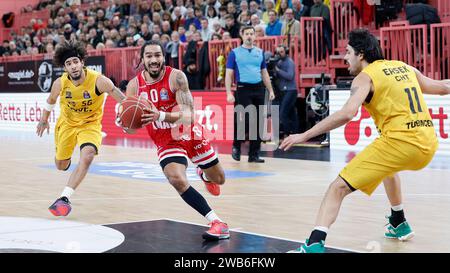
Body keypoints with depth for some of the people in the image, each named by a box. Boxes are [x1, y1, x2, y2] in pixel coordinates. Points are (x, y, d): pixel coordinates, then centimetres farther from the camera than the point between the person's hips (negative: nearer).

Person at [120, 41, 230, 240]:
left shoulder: (176, 77, -23)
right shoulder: (134, 86, -13)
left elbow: (188, 115, -31)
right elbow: (131, 128, -8)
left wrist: (160, 116, -48)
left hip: (190, 134, -1)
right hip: (166, 142, 1)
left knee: (218, 179, 14)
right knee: (177, 180, -27)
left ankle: (203, 174, 53)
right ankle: (216, 222, -21)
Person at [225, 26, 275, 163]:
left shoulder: (260, 52, 13)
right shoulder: (235, 53, 1)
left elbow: (264, 73, 18)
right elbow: (229, 74, -2)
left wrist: (270, 90, 11)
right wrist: (229, 93, -11)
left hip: (259, 89, 4)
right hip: (243, 90, -4)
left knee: (258, 123, 3)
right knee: (246, 120, -12)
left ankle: (254, 154, 10)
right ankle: (236, 146, 12)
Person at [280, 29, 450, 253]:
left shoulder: (365, 77, -1)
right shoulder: (405, 68, 18)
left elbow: (346, 114, -18)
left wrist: (304, 136, -16)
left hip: (399, 141, -8)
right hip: (428, 144, 8)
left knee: (339, 188, -8)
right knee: (388, 167, 41)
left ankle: (314, 244, -25)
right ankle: (399, 224, 49)